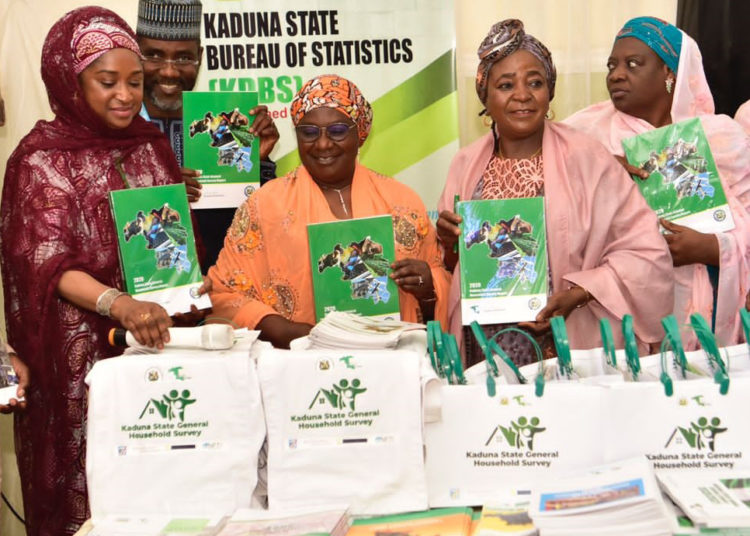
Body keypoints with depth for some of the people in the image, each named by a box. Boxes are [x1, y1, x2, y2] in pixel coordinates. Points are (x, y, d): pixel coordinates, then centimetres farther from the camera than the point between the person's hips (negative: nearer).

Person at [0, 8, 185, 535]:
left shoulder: (152, 144, 9)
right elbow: (48, 265, -15)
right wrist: (120, 305, -31)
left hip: (158, 336, 4)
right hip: (82, 354, -4)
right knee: (88, 493, 1)